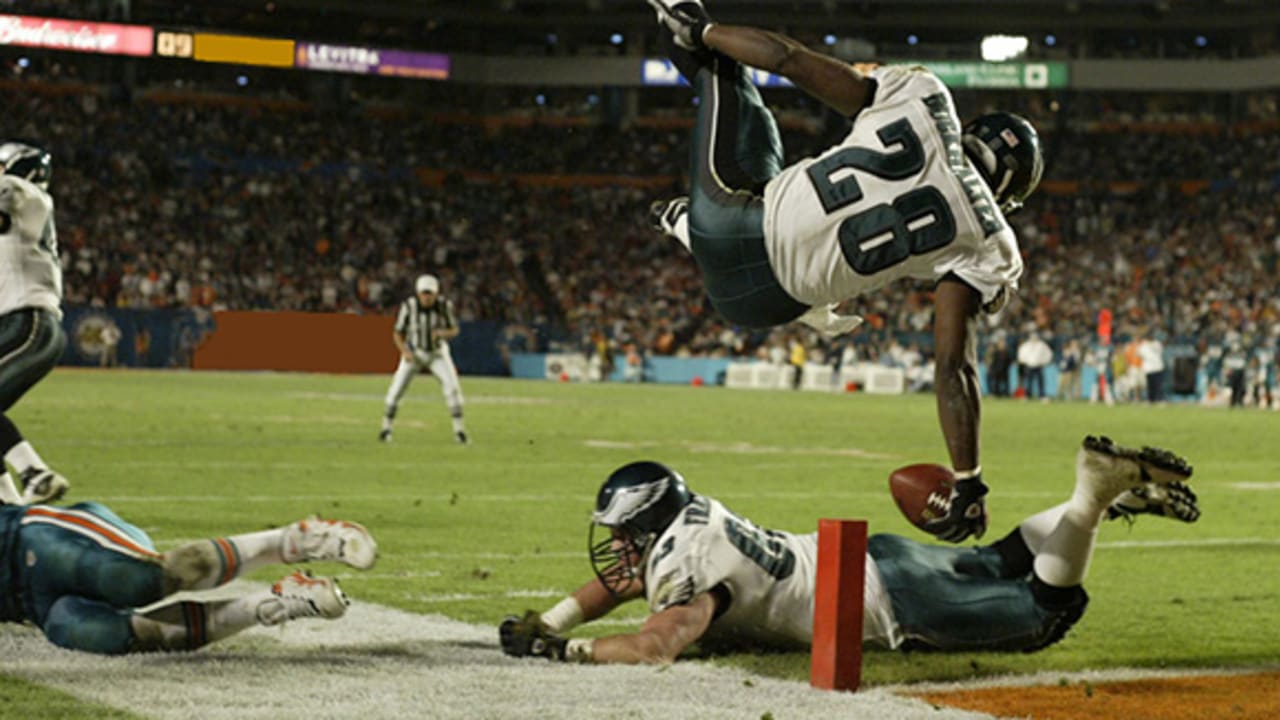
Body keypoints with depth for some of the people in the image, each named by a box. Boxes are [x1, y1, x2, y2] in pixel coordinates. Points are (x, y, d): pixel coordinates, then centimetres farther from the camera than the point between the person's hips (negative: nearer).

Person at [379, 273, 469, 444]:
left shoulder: (445, 305, -20)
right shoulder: (409, 306, -23)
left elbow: (455, 330, -9)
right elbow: (397, 333, -11)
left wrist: (443, 333, -32)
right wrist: (404, 351, -29)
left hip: (437, 353, 0)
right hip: (414, 352, 0)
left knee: (452, 387, -17)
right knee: (396, 390, -8)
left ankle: (459, 430, -6)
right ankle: (387, 427, 14)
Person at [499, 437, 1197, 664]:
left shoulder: (689, 563, -25)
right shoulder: (681, 525, 1)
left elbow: (659, 644, -41)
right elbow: (612, 586, 16)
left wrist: (562, 650, -35)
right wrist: (539, 623, 3)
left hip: (893, 598, -9)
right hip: (873, 560, 9)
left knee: (1044, 610, 1)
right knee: (1000, 566, 26)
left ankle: (1097, 492, 0)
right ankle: (1114, 489, 25)